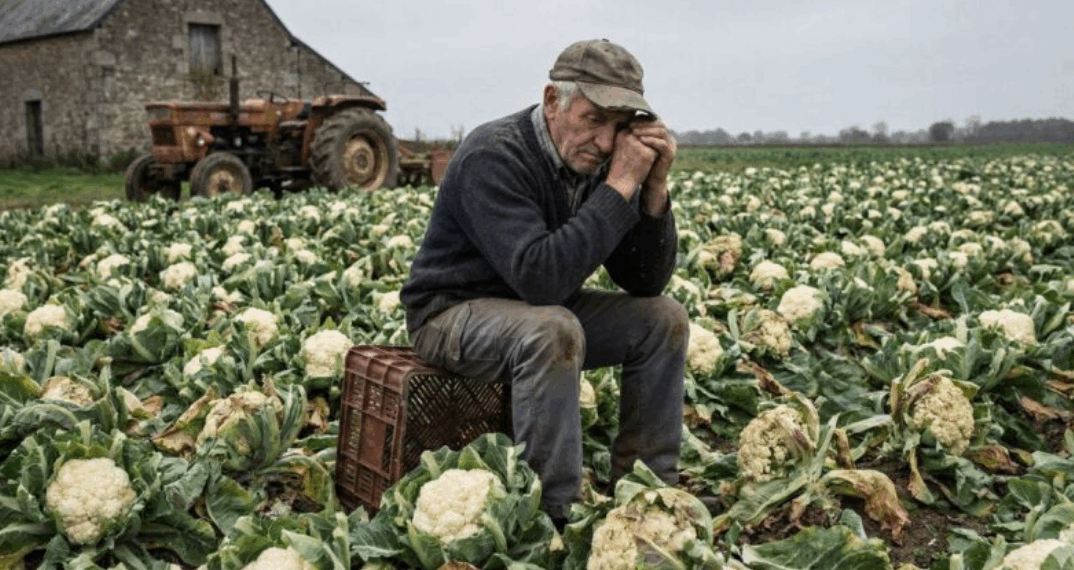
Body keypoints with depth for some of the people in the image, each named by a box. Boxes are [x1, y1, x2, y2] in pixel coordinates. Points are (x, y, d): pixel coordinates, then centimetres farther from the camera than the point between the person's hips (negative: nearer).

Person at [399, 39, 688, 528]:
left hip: (537, 310, 8)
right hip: (453, 312, -7)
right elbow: (541, 277, -39)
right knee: (552, 331, -36)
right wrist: (619, 186, -34)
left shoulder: (596, 160, -4)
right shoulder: (494, 157, -26)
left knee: (664, 318, -3)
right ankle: (553, 513, -24)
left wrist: (654, 188, -19)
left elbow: (646, 284, -5)